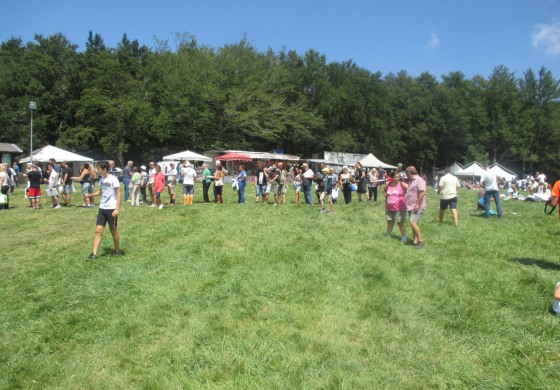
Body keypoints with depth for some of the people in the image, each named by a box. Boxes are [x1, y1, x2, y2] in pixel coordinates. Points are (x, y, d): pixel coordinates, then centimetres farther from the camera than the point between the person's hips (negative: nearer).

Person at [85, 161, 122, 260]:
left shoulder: (113, 179, -13)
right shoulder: (101, 179, 8)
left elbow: (118, 194, -14)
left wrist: (117, 209, -19)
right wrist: (90, 195, 9)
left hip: (111, 208, -6)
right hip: (102, 208, 6)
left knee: (113, 230, 6)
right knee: (98, 230, 0)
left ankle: (117, 250, 23)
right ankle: (94, 253, 0)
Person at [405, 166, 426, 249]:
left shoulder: (419, 180, -14)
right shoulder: (411, 181, 17)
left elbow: (422, 192, -24)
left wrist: (417, 204, -25)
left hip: (417, 207, -10)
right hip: (411, 206, 10)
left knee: (412, 222, -19)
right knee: (413, 223, 11)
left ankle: (420, 240, -11)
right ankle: (415, 240, 19)